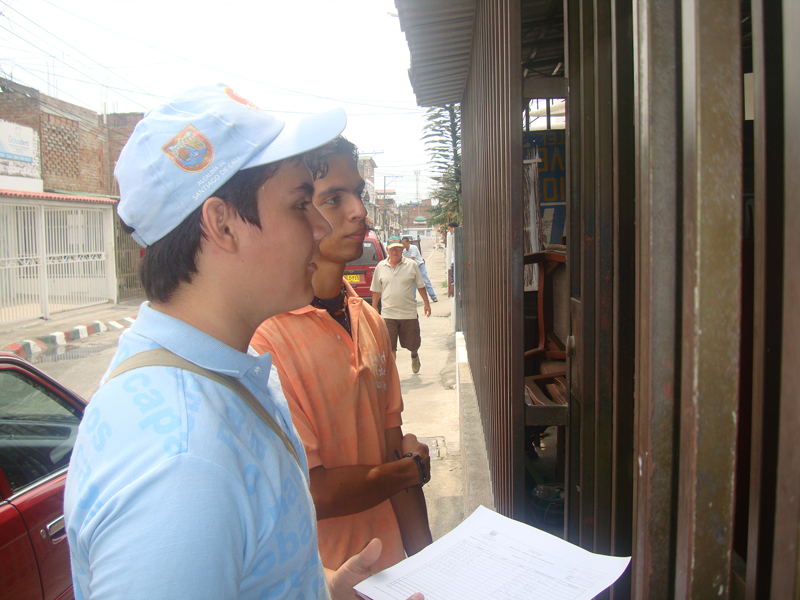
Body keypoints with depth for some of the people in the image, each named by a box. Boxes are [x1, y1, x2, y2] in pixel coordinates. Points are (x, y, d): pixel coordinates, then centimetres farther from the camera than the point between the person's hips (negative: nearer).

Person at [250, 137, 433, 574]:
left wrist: (425, 555, 1)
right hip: (318, 580, -6)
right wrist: (412, 469, -9)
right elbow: (306, 494, -24)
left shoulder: (370, 320, 0)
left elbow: (393, 447, 4)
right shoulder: (262, 335, -24)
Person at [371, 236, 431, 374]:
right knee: (390, 347, 0)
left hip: (409, 312, 0)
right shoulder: (380, 266, 3)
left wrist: (426, 303, 10)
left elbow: (420, 285, 9)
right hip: (388, 314, 0)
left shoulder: (411, 265, 0)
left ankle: (414, 355, 48)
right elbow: (376, 291, 10)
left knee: (413, 344, 13)